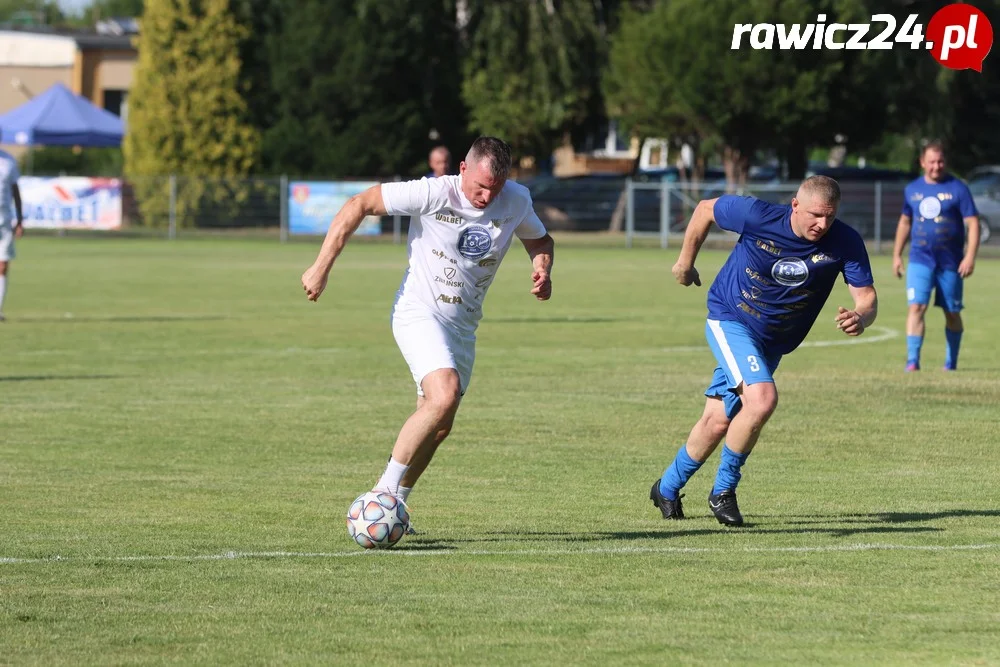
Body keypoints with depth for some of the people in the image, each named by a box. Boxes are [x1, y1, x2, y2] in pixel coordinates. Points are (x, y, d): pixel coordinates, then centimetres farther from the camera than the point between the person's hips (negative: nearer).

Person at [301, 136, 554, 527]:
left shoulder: (517, 201, -3)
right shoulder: (432, 194, -18)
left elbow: (539, 239, 19)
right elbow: (359, 205, -11)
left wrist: (542, 269, -5)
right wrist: (322, 267, -14)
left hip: (463, 325, 6)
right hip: (419, 314, -6)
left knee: (438, 426, 8)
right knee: (445, 396, -28)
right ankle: (384, 492, -19)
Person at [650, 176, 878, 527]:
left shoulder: (845, 243, -20)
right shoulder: (757, 217, -25)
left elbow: (867, 296, -18)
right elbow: (705, 209, -7)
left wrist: (860, 318, -42)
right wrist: (686, 261, 4)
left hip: (774, 340, 4)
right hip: (729, 320, -4)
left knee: (718, 421, 8)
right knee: (762, 397, -26)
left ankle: (668, 487, 32)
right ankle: (723, 490, -8)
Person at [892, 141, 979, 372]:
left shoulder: (957, 189, -4)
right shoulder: (912, 190, 7)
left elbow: (973, 223, -6)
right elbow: (905, 222, 20)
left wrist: (970, 257, -16)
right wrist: (897, 255, 16)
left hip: (950, 262, -2)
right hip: (920, 260, 2)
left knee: (952, 313, 8)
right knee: (916, 307, -14)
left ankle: (951, 362, 24)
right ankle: (912, 361, -17)